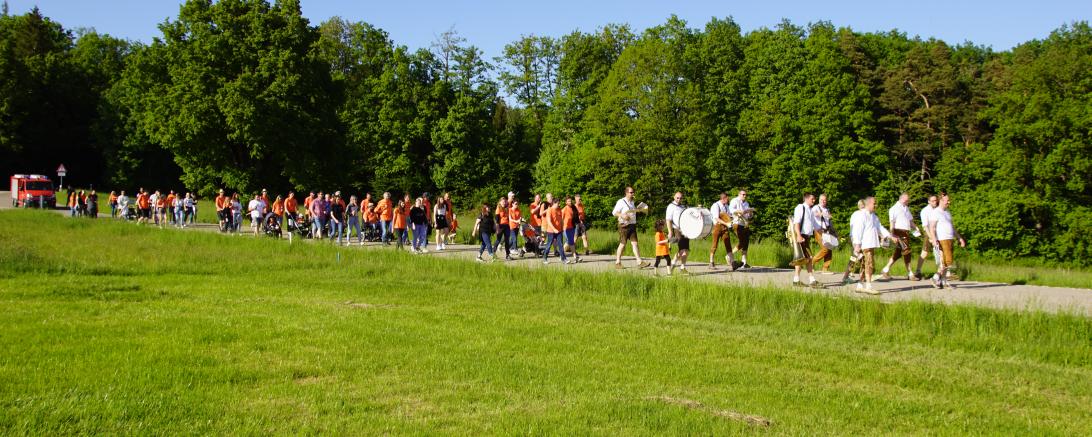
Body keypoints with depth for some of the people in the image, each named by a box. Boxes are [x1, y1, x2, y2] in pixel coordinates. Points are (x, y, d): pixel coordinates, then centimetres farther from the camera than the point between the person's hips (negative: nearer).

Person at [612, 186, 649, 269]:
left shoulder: (632, 202, 17)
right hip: (624, 225, -7)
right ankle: (617, 263, 10)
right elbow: (614, 212, -11)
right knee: (622, 244, -1)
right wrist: (622, 215, -25)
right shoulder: (621, 202, -7)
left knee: (634, 243, -1)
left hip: (632, 225, 7)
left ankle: (639, 262, -7)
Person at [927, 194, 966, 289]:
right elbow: (932, 228, -15)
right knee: (948, 260, -14)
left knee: (945, 261, 7)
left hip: (949, 239, 8)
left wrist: (960, 238, 19)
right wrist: (934, 240, -26)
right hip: (942, 240, -8)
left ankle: (943, 281, 9)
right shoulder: (935, 212, -7)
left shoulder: (947, 213, 19)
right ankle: (936, 277, -5)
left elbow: (952, 227, 25)